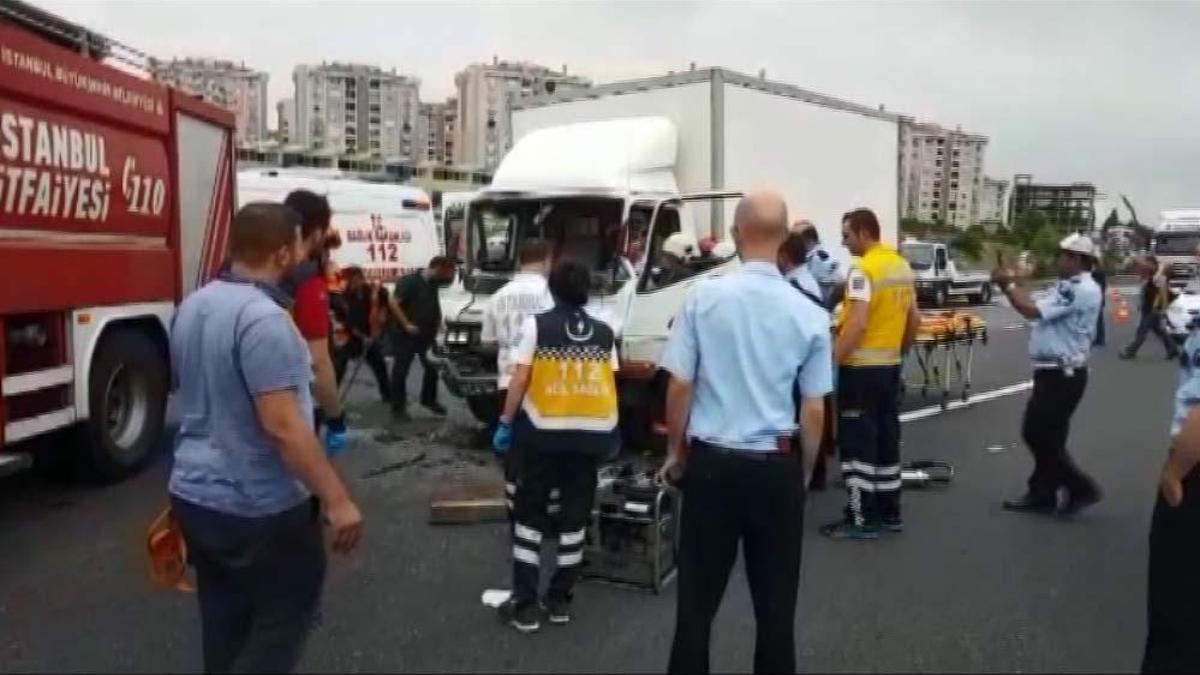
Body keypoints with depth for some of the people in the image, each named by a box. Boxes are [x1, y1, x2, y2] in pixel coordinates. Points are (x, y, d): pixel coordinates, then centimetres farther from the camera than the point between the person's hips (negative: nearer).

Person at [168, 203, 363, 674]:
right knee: (283, 620, 8)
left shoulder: (193, 306, 6)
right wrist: (336, 500, -23)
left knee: (224, 624, 18)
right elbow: (282, 426, -27)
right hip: (259, 507, -9)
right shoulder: (263, 317, -24)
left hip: (193, 495, 9)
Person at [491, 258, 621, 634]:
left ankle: (525, 606, 8)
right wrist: (611, 429, 18)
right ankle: (560, 600, 20)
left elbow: (520, 379, -7)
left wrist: (506, 422, 2)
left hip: (544, 431, -3)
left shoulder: (536, 326, -4)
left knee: (529, 515, 8)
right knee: (574, 516, 12)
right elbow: (609, 382, 5)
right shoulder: (604, 332, 5)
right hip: (589, 433, 3)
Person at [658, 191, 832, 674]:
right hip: (777, 468, 1)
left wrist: (675, 452, 10)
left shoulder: (705, 296, -9)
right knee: (775, 600, 15)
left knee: (698, 596, 12)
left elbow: (680, 385, -5)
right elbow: (814, 409, -1)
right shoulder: (808, 314, -6)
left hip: (711, 462, 0)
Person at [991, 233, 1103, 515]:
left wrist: (1008, 283, -11)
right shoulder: (1068, 287, 14)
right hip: (1054, 372, 10)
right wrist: (1009, 284, -2)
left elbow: (1031, 310, -24)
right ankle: (1042, 494, 22)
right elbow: (1032, 302, 13)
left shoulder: (1081, 290, -19)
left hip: (1062, 375, -10)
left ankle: (1081, 488, 8)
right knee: (1044, 435, 14)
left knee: (1040, 436, -4)